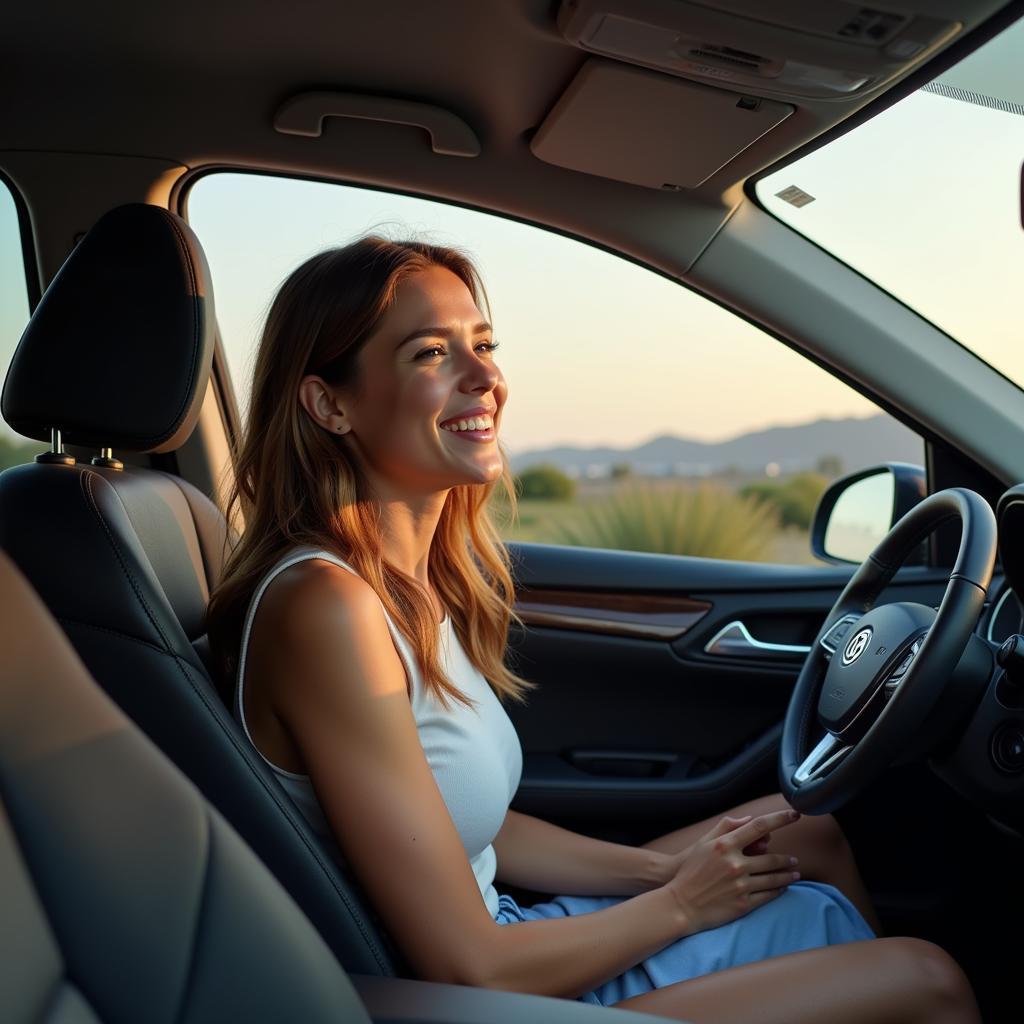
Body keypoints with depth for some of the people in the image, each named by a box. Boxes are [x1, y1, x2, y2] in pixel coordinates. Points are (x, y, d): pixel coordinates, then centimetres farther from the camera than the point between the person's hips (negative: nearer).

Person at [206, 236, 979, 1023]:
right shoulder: (325, 608, -27)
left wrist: (662, 865, -1)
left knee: (810, 834, 14)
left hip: (499, 943, 8)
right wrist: (678, 902, -9)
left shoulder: (426, 576, 1)